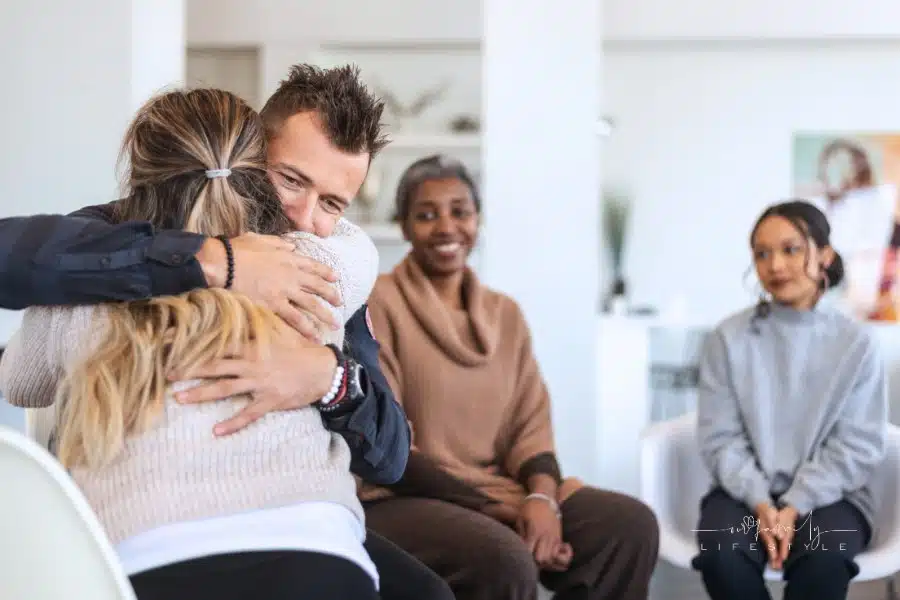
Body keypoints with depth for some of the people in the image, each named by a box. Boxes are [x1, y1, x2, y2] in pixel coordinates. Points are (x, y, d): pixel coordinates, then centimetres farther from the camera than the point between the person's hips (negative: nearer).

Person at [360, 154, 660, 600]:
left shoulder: (505, 314, 14)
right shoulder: (378, 303, -5)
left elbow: (530, 424, 7)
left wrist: (542, 498, -16)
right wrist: (494, 512, -16)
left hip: (497, 489, 6)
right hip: (402, 498, -5)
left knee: (631, 524, -17)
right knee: (505, 560, -35)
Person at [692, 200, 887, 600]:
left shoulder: (855, 343, 0)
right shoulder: (729, 338, 1)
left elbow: (857, 446, -3)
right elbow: (720, 438, 0)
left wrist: (795, 507, -15)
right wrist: (760, 503, -16)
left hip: (828, 496, 0)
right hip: (746, 492, 1)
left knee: (823, 561, -34)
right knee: (722, 557, -32)